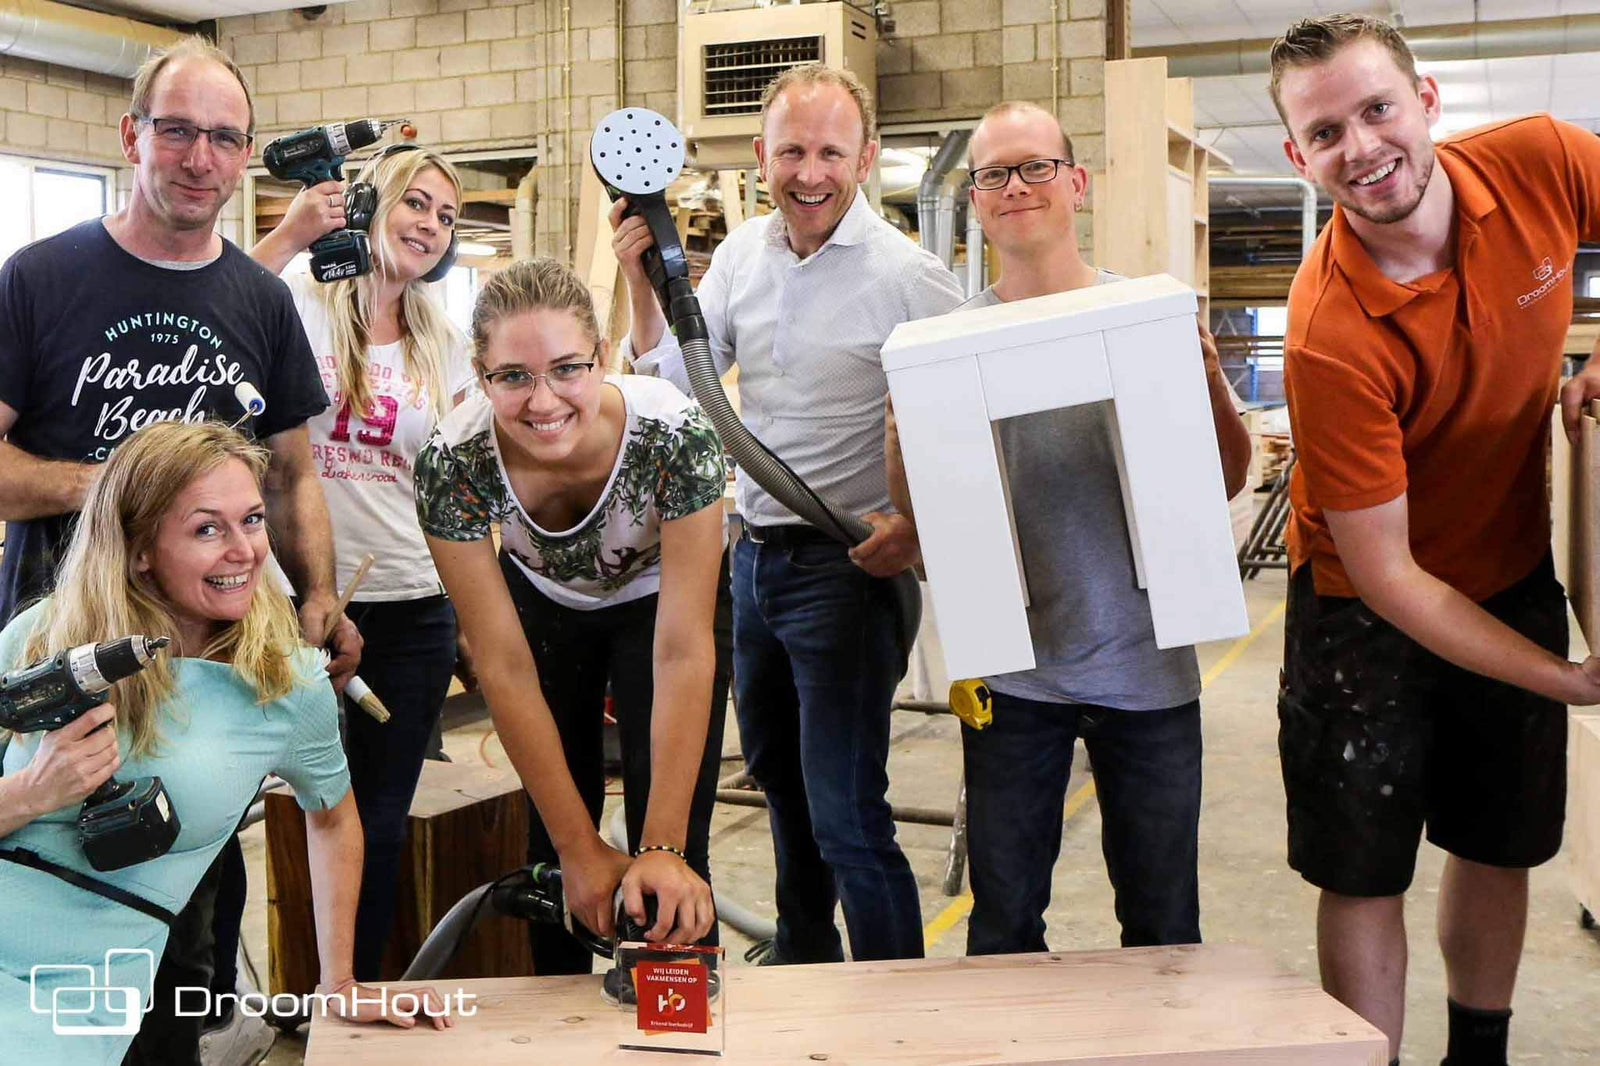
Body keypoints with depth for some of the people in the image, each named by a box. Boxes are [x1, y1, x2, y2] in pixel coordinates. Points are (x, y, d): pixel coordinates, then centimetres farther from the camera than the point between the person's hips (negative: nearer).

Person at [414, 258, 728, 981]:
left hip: (659, 596, -1)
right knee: (552, 837, 5)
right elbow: (505, 669, -26)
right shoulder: (453, 461, -32)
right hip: (540, 602, 2)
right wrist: (581, 847, -25)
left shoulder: (675, 434, -37)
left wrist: (662, 847, -36)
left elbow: (683, 653, -34)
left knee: (672, 850, -12)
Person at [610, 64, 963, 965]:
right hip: (754, 551, 8)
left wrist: (917, 529, -27)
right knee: (780, 773, 24)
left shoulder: (909, 277, -15)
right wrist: (642, 279, -5)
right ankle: (804, 954, 46)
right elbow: (675, 381, 8)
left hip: (847, 565, -7)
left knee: (847, 817, -8)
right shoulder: (744, 252, 5)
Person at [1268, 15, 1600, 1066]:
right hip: (1371, 611, -5)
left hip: (1514, 575, 5)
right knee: (1364, 874, 3)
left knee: (1503, 845, 19)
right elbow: (1383, 573, -25)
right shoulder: (1331, 337, -31)